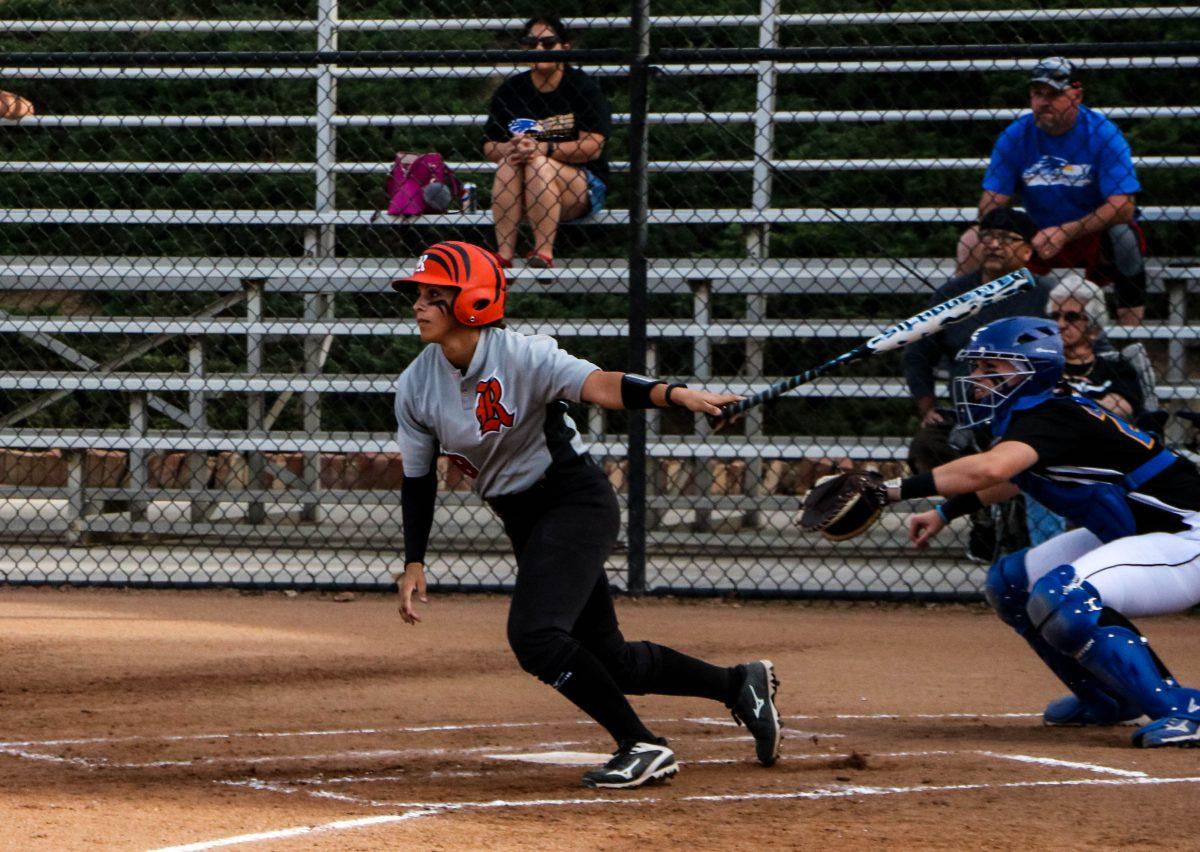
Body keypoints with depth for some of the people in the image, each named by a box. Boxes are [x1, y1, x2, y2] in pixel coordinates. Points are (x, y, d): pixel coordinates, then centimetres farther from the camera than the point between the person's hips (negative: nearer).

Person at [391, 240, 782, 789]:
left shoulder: (520, 357, -21)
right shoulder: (415, 388, -4)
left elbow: (599, 385, -36)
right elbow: (418, 478, 6)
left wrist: (672, 393, -53)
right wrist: (413, 564, -1)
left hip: (578, 501, -7)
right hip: (523, 520, 7)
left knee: (534, 635, -24)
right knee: (606, 657, 10)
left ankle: (643, 747, -13)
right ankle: (738, 684, 29)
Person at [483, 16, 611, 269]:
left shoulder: (582, 86, -3)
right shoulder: (510, 91, 8)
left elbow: (593, 147, -14)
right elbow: (490, 147, 5)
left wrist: (543, 149, -24)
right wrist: (509, 149, -19)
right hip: (523, 193, 3)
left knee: (540, 165, -30)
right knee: (508, 164, -27)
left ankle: (544, 253, -39)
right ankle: (503, 255, -36)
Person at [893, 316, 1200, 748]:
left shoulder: (1047, 416, -22)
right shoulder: (1033, 413, 8)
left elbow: (989, 469, -42)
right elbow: (1010, 478, 31)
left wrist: (898, 489, -40)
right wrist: (945, 512, 25)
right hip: (1128, 535, 11)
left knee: (1060, 597, -32)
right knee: (1010, 582, 14)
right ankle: (1105, 700, 26)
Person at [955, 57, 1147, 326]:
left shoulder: (1103, 133, -13)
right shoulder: (1015, 136, -3)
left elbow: (1123, 207, -22)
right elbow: (991, 202, -4)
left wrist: (1065, 233, -30)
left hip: (1096, 239, -3)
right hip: (1038, 238, 3)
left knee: (1124, 233, -35)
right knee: (972, 242, -16)